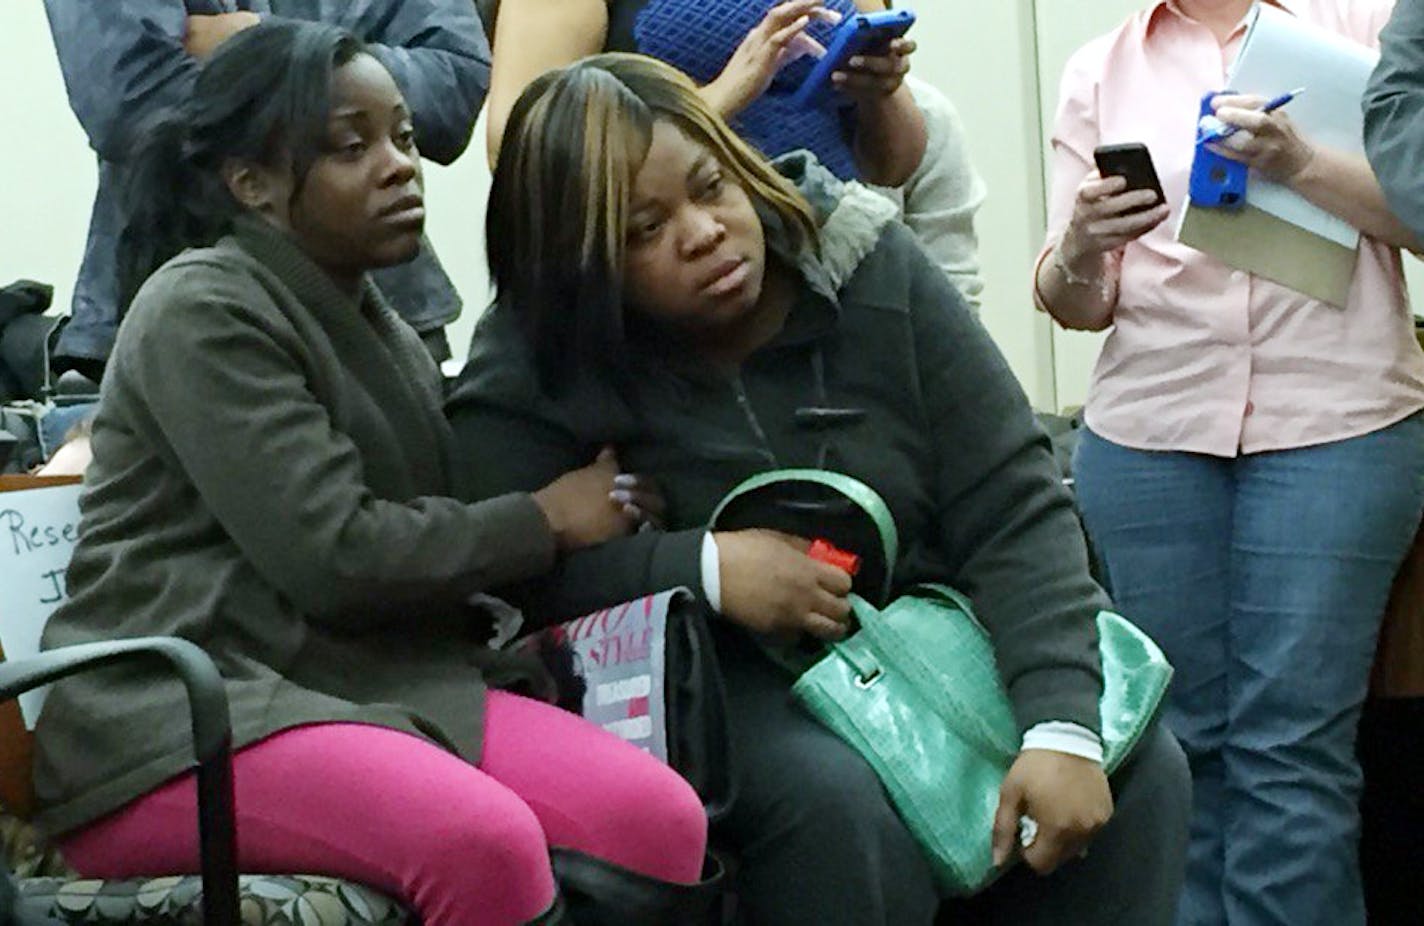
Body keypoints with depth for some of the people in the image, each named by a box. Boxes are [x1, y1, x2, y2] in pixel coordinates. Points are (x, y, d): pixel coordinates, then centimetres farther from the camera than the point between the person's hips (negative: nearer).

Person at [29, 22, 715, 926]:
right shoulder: (205, 311, -8)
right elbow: (335, 557, -16)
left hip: (379, 679, 8)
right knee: (487, 842, -34)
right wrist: (546, 520, -6)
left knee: (667, 822, -17)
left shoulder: (379, 325, 21)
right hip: (183, 715, -8)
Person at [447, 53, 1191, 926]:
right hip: (718, 678, -2)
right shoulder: (535, 368, -12)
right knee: (839, 802, -33)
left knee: (1141, 769, -18)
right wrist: (707, 570, -27)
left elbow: (1010, 504, -12)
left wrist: (1063, 725, -25)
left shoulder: (868, 266, -9)